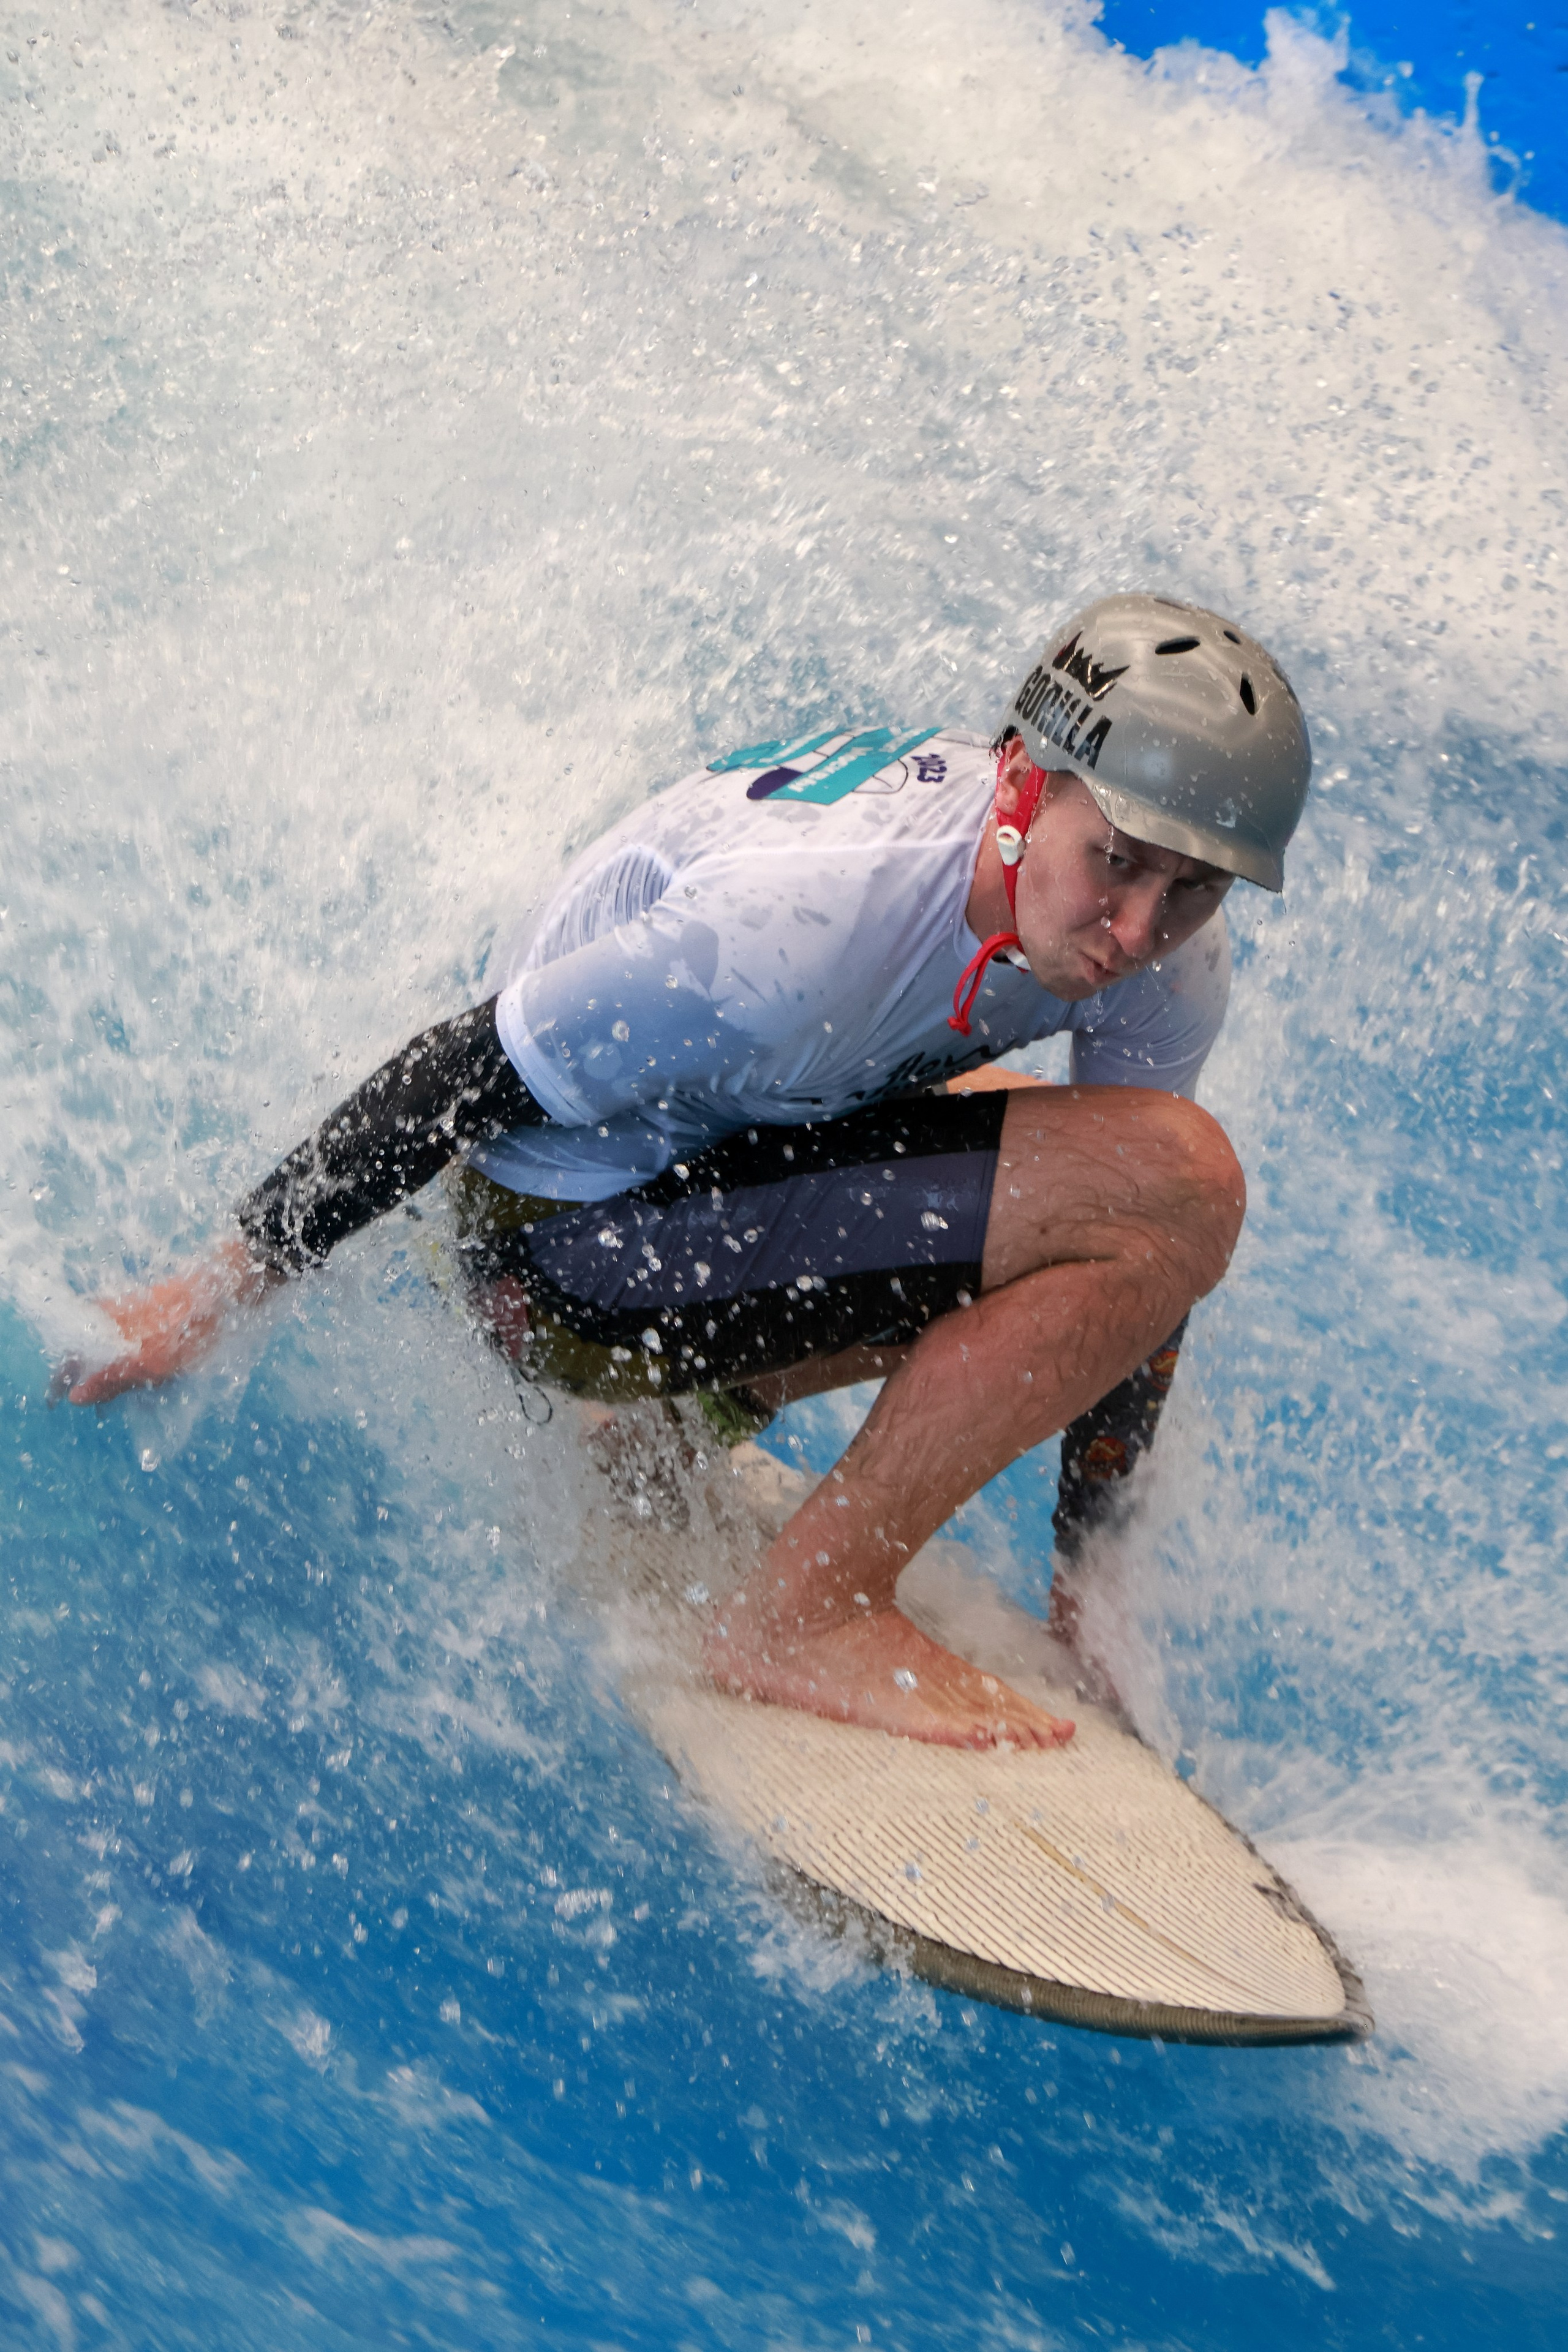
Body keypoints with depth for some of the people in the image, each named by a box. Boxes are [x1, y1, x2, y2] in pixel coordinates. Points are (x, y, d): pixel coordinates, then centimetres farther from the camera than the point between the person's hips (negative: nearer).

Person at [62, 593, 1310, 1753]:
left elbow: (1137, 1273, 4)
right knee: (1179, 1177, -19)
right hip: (566, 1256, -8)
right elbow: (456, 1080, -22)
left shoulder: (1170, 955, -8)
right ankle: (806, 1615, -12)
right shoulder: (802, 922, -32)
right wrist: (213, 1296, -12)